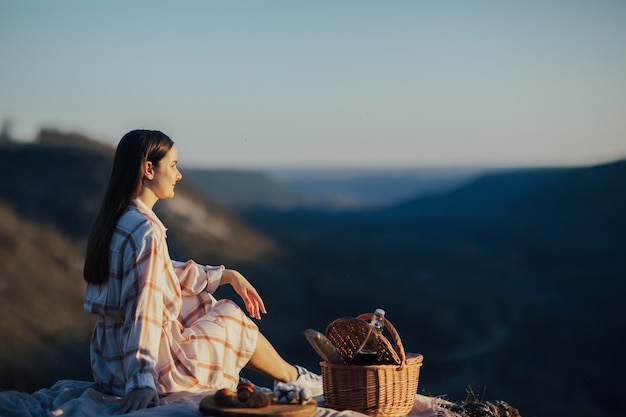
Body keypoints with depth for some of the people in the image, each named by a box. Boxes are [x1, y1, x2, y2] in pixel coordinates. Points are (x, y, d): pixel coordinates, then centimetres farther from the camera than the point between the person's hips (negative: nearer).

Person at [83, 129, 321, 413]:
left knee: (204, 306, 24)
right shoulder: (146, 231, -24)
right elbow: (142, 310, -29)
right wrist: (141, 382, -31)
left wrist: (227, 276, 17)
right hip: (157, 366, -9)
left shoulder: (114, 220, 6)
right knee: (234, 321, 12)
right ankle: (293, 378, 40)